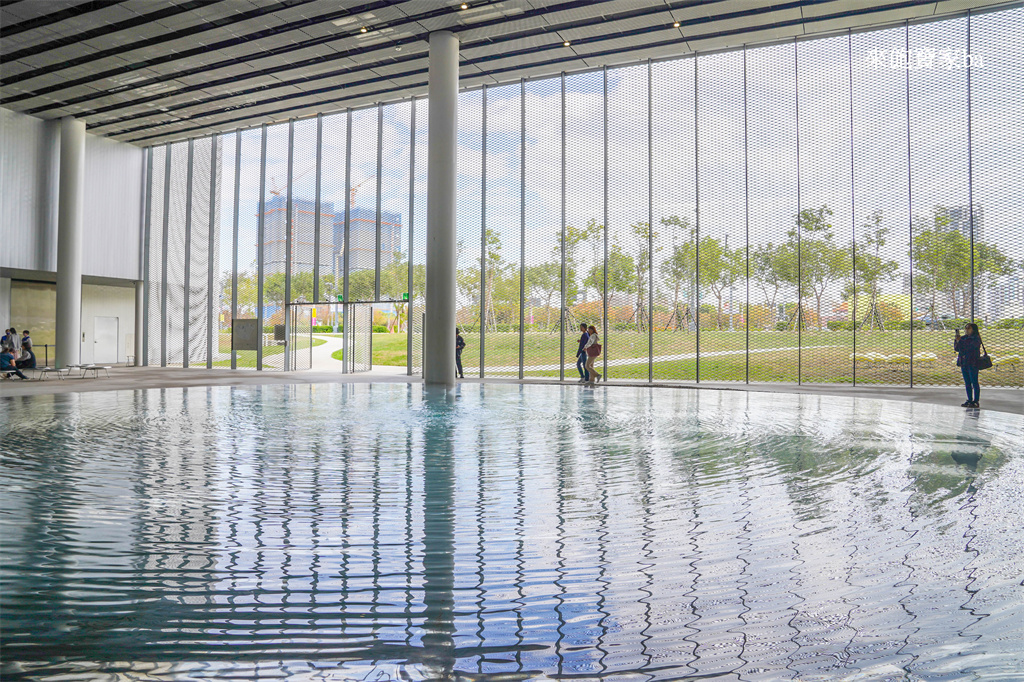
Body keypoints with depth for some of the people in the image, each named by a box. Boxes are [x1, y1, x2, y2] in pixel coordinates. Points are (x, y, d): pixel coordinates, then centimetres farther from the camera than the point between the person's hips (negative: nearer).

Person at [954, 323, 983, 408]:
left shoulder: (976, 338, -6)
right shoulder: (964, 338, 14)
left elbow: (969, 347, -20)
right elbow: (957, 349, 10)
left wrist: (960, 341, -21)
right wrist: (956, 340, -4)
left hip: (973, 363, -7)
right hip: (964, 363, 7)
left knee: (974, 383, -5)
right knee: (967, 383, 10)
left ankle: (975, 402, -3)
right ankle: (970, 400, 15)